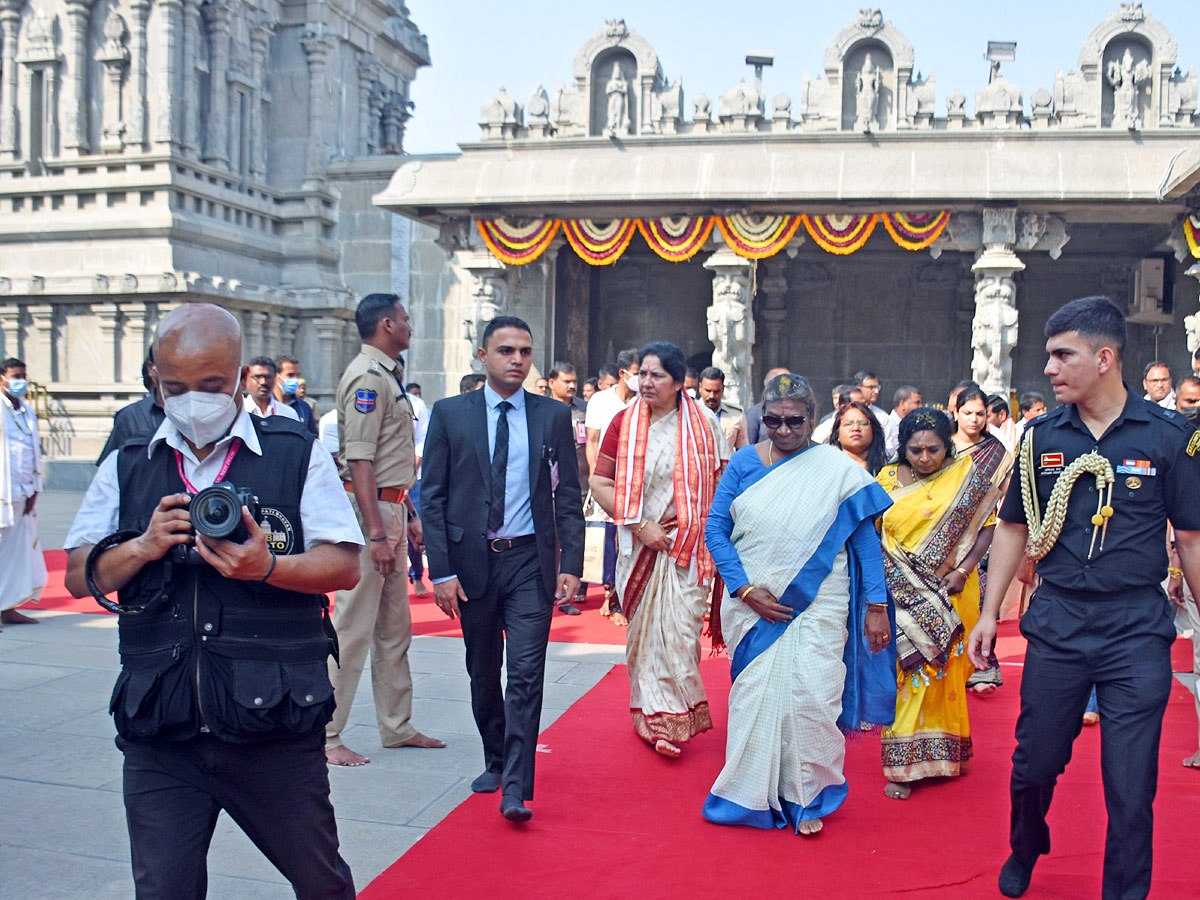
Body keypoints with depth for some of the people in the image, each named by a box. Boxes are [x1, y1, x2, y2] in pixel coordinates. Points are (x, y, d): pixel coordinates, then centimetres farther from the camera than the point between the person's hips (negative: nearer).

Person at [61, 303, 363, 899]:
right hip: (158, 734, 2)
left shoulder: (298, 456, 0)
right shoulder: (126, 469, 9)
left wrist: (267, 566, -23)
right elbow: (79, 577, 9)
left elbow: (344, 566, -5)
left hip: (275, 731, -2)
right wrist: (142, 547, -11)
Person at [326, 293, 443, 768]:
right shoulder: (367, 377, -15)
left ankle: (397, 726, 25)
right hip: (368, 510, -10)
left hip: (390, 507, 10)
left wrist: (409, 514, 20)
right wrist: (376, 533, -24)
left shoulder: (388, 376, 17)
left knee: (394, 628, 15)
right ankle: (324, 737, 4)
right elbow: (359, 462, -21)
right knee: (352, 628, -5)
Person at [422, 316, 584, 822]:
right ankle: (495, 761, 33)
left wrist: (571, 565, -4)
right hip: (471, 561, 1)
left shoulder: (553, 416, 5)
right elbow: (433, 498, 1)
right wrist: (441, 570, -7)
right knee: (483, 674, 14)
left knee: (526, 676, -7)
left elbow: (568, 497, 5)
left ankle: (515, 790, -3)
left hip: (530, 561, -1)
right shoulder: (450, 414, 2)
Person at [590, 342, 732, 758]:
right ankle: (649, 716, 23)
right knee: (643, 630, 8)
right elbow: (600, 482, -1)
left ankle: (673, 722, 9)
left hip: (687, 547, -1)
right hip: (638, 547, 2)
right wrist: (639, 526, -10)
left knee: (679, 629, -6)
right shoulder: (624, 422, 2)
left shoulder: (705, 426, 1)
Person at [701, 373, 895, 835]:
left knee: (812, 695, -7)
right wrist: (745, 590, -7)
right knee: (755, 697, 4)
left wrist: (876, 606, -5)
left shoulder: (838, 469, -1)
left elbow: (865, 539, 0)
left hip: (817, 606, -2)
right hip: (753, 603, 2)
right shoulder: (743, 463, 4)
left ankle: (808, 797, 14)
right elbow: (715, 529, 2)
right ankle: (753, 795, 23)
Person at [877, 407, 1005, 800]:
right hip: (902, 598, 0)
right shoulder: (888, 480, 3)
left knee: (943, 669, 7)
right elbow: (869, 536, 5)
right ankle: (903, 765, 3)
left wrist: (962, 570, -14)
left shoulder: (968, 477, 0)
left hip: (950, 595, 0)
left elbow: (985, 528, -2)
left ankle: (943, 753, 23)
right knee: (907, 671, -2)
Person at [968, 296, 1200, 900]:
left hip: (1137, 630, -2)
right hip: (1055, 626, 3)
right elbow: (1014, 528, 10)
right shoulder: (1041, 436, 3)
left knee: (1131, 788, 1)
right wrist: (989, 613, 8)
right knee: (1034, 764, 13)